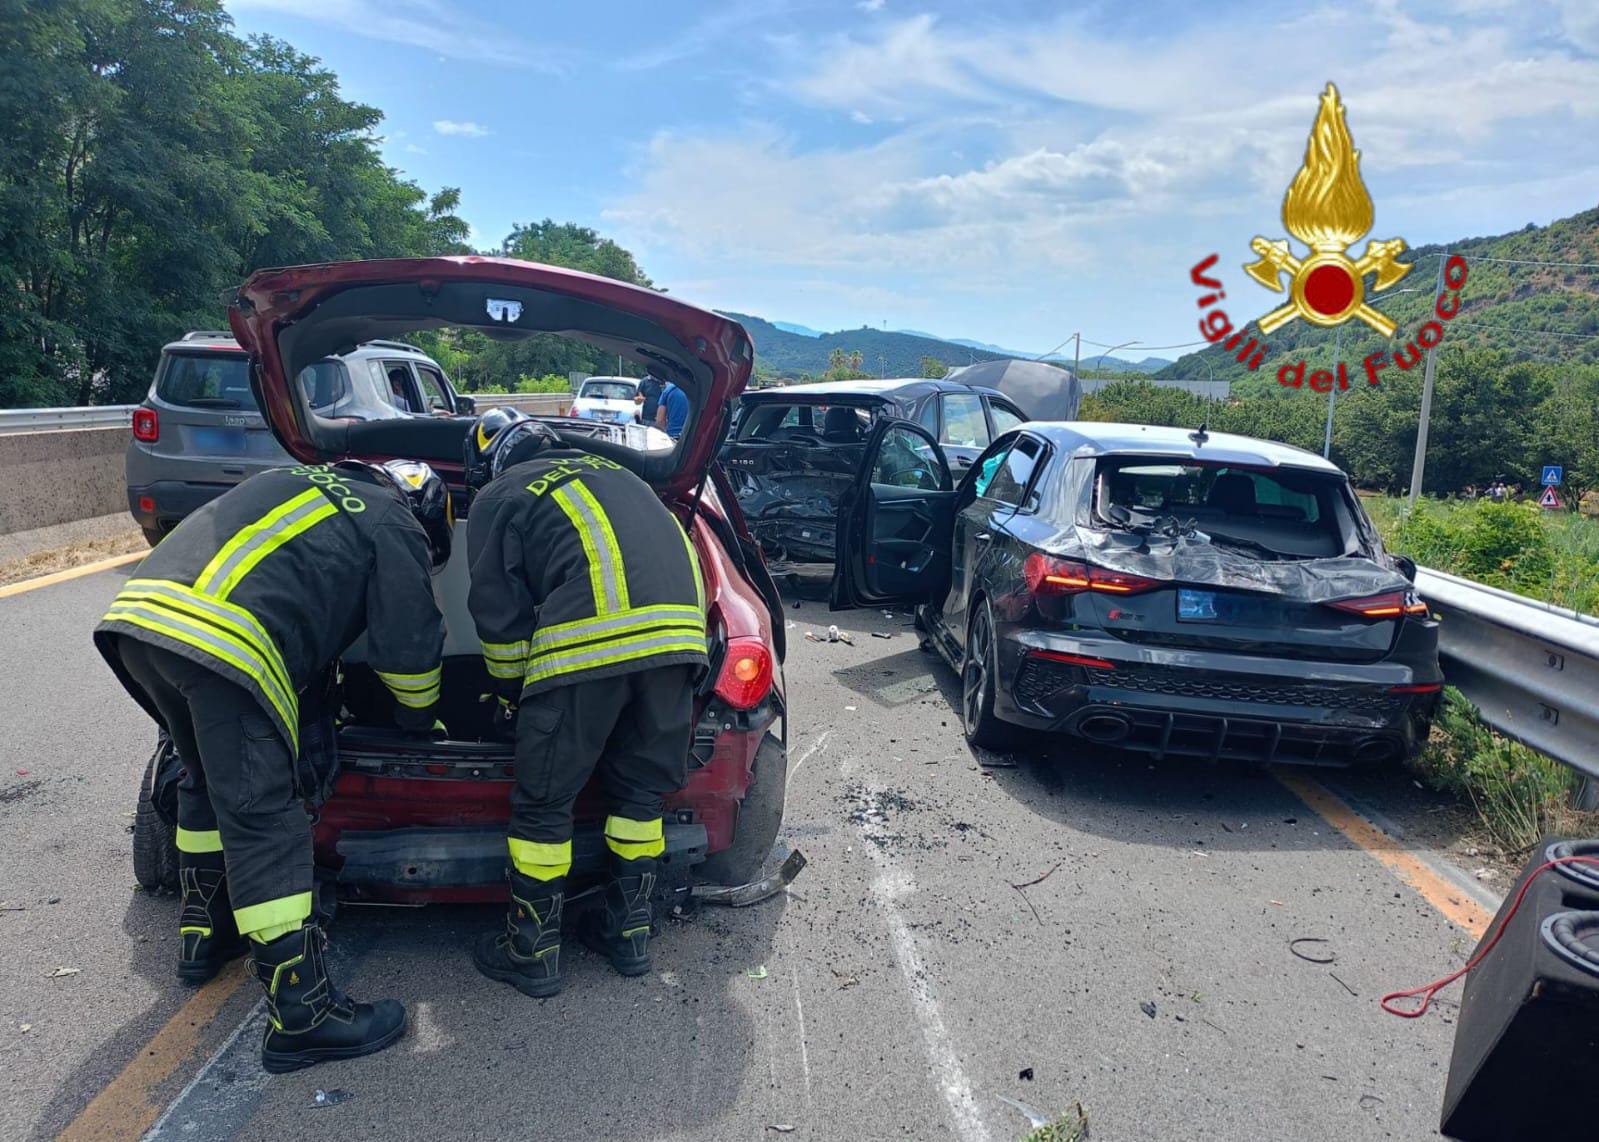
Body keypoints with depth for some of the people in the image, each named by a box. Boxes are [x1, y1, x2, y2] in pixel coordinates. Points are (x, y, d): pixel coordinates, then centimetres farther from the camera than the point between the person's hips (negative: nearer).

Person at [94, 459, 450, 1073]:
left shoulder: (300, 483, 31)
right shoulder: (393, 529, 9)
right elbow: (409, 651, 11)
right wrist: (417, 719, 32)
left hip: (137, 611, 9)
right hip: (223, 643, -8)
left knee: (209, 781, 26)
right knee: (263, 820, -5)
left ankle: (204, 933, 40)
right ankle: (301, 1014, 0)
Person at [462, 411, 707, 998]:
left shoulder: (497, 498, 18)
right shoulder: (610, 471, 34)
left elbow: (498, 612, 13)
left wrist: (513, 691, 30)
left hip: (589, 640, -6)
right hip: (679, 626, 6)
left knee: (543, 802, 11)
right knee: (642, 790, 21)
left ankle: (532, 951, 22)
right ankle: (629, 929, 32)